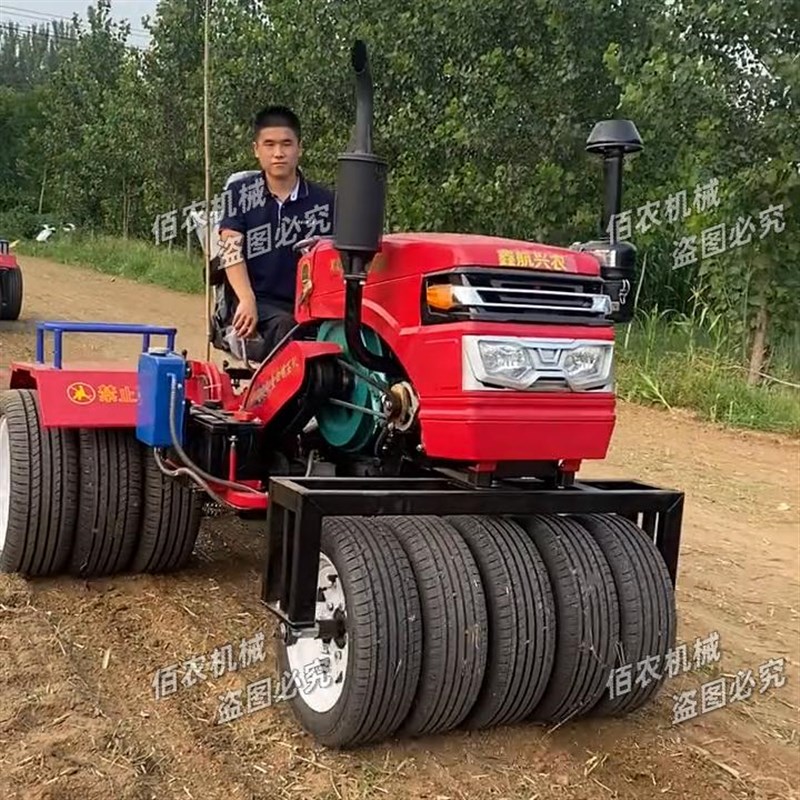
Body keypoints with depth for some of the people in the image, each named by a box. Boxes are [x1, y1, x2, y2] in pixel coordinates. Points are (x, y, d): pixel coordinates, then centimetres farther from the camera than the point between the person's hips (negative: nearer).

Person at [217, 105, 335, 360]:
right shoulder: (240, 194, 5)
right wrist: (247, 300, -18)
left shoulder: (323, 201, 5)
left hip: (306, 305, 2)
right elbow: (232, 252, -3)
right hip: (258, 303, -2)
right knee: (284, 326, -33)